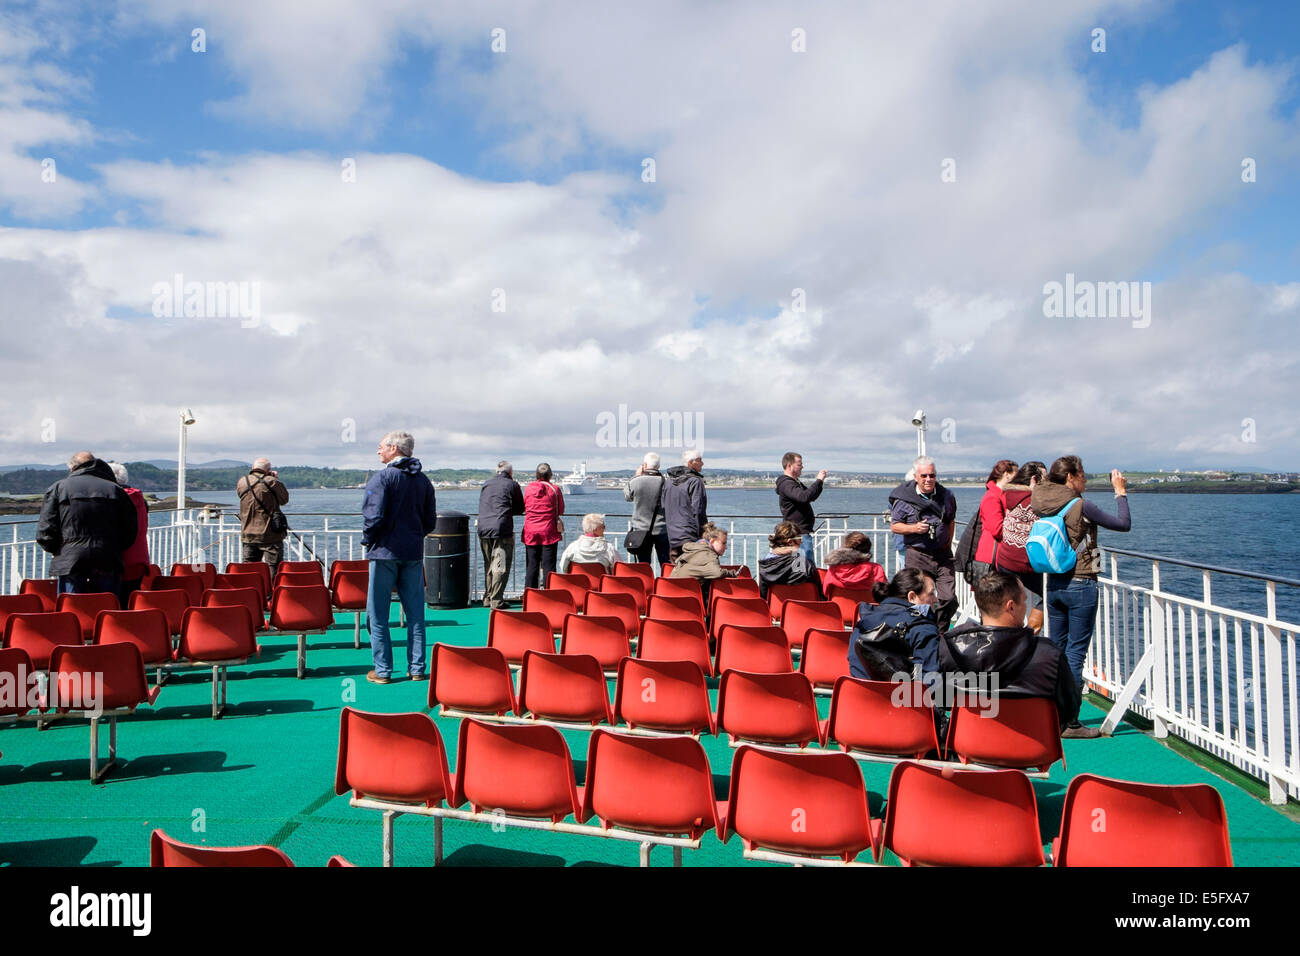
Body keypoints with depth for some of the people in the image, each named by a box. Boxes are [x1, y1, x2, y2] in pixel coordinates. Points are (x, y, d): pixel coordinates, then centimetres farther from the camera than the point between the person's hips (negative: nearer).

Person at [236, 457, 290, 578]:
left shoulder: (241, 482, 2)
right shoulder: (272, 482, -11)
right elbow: (284, 500, 1)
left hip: (248, 535, 5)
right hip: (270, 536, -4)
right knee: (273, 569, -1)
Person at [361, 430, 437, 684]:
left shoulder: (382, 477, -10)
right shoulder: (423, 479, 8)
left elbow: (374, 516, -17)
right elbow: (431, 520, 10)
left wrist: (367, 539, 0)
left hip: (385, 551, -5)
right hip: (413, 552, 5)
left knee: (378, 614, 4)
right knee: (415, 613, 9)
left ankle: (382, 670, 6)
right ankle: (417, 668, 12)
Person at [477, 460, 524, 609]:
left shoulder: (486, 484, 15)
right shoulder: (512, 485, 1)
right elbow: (520, 509, 7)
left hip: (483, 529, 5)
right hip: (502, 530, -5)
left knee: (488, 566, 15)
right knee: (501, 566, -2)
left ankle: (488, 598, 19)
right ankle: (497, 600, -5)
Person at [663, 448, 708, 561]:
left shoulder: (669, 481, 13)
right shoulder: (695, 481, -10)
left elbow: (664, 508, 17)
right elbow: (698, 511, -13)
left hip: (672, 538, 7)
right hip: (690, 537, -7)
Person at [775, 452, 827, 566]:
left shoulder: (796, 483, 20)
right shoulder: (786, 484, -15)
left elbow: (812, 497, 26)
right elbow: (804, 497, -31)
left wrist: (820, 481, 11)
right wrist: (818, 480, -22)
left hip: (803, 532, 11)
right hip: (799, 534, -11)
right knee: (809, 566, -13)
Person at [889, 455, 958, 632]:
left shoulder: (946, 495, 6)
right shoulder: (904, 498, -6)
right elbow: (894, 526, 0)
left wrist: (948, 546, 16)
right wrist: (914, 528, -17)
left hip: (943, 555, 3)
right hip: (917, 556, -3)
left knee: (949, 598, -3)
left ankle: (940, 633, 17)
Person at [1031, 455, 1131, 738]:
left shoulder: (1044, 507, 4)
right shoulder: (1080, 506, -15)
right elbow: (1123, 524, -9)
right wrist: (1121, 492, 4)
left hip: (1053, 584, 7)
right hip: (1080, 585, -7)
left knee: (1055, 649, 14)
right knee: (1075, 653, -1)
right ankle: (1069, 721, 3)